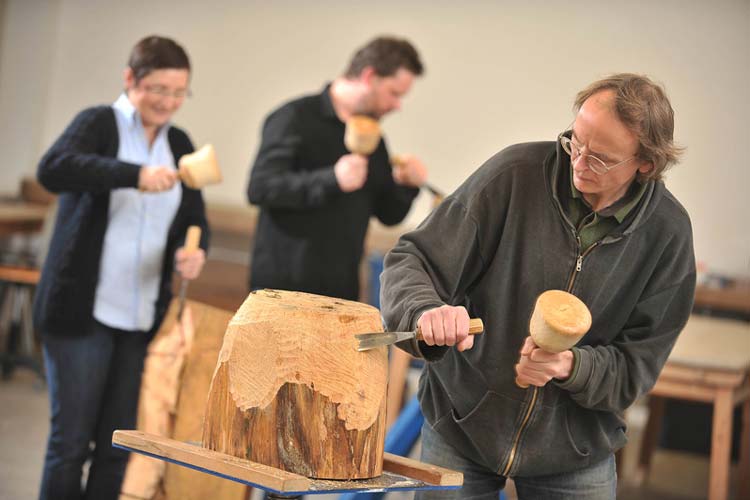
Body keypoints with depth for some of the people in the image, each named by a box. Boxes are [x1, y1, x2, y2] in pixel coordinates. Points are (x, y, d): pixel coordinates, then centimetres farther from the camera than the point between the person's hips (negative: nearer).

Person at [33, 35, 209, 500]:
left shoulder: (179, 143, 11)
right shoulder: (99, 123, -5)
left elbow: (193, 218, 9)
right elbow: (53, 169, -24)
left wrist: (194, 250, -14)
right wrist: (136, 175, -37)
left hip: (143, 316, 5)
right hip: (83, 309, -5)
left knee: (119, 445, 8)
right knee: (71, 440, 0)